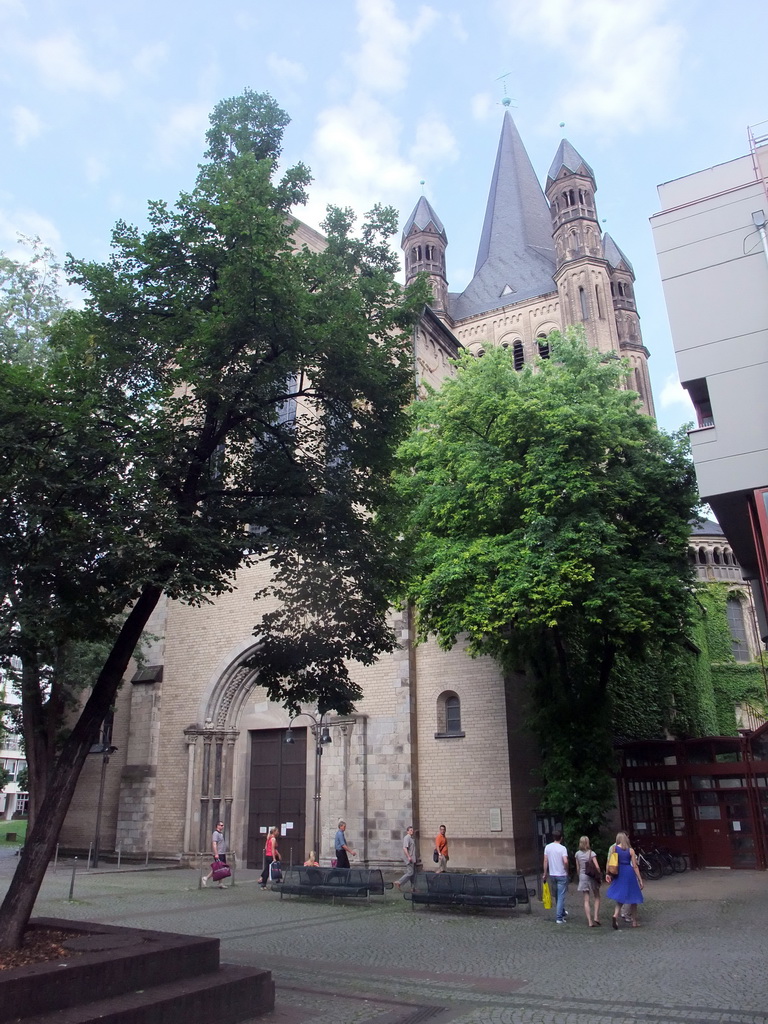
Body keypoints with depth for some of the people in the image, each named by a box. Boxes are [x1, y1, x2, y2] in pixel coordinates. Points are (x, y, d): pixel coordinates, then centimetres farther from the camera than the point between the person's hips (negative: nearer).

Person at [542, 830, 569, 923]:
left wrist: (545, 873, 9)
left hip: (552, 875, 4)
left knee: (557, 896, 21)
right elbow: (565, 861, -23)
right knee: (561, 897, 1)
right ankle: (559, 918, -1)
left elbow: (545, 861, 2)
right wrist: (567, 870, -5)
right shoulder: (562, 848, -12)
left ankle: (562, 912, 36)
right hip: (562, 875, -4)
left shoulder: (547, 847, 0)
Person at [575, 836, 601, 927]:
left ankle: (590, 921, 0)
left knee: (586, 900, 5)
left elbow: (578, 868, 6)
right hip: (592, 877, -3)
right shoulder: (591, 853, -9)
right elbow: (597, 867, -15)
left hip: (582, 877, 3)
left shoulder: (577, 854, 1)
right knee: (597, 897, 14)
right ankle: (595, 917, 0)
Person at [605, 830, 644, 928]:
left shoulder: (614, 848, 0)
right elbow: (635, 866, -2)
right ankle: (634, 922, 19)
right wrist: (640, 880, 3)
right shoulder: (631, 850, -1)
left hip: (619, 873, 1)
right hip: (629, 873, -1)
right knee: (633, 898, 14)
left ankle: (615, 915, -14)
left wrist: (608, 874, 0)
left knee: (620, 897, 10)